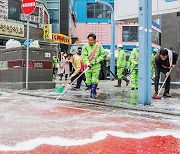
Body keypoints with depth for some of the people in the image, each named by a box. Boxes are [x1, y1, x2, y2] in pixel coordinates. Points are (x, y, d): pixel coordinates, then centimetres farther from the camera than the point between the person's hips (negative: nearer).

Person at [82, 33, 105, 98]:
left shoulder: (99, 46, -1)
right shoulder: (85, 46, -2)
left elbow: (103, 54, 6)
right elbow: (84, 56, -9)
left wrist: (98, 60, -9)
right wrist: (88, 63, -23)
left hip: (96, 66, -1)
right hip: (88, 66, 2)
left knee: (95, 80, -8)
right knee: (88, 81, 6)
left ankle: (92, 93, 0)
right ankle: (93, 91, 25)